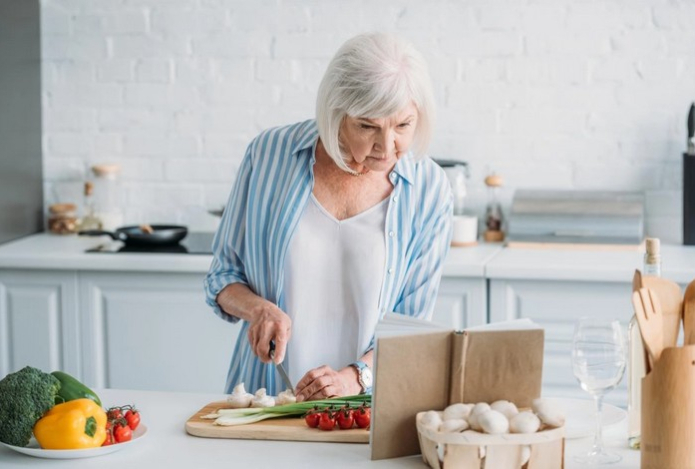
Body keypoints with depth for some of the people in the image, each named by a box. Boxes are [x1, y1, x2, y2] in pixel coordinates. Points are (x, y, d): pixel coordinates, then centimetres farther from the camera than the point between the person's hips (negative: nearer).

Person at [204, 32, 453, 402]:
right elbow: (223, 276, 9)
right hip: (262, 397, 2)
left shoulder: (428, 191, -3)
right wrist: (258, 309, -12)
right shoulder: (270, 154, -2)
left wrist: (356, 377, -17)